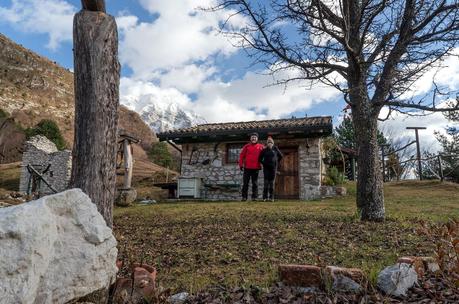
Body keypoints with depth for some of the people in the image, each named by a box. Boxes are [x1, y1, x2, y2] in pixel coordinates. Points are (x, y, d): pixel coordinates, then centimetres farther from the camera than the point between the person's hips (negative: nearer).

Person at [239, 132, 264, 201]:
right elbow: (241, 155, 4)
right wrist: (241, 165, -2)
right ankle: (244, 197, 9)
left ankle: (254, 197, 10)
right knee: (245, 183, 3)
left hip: (256, 168, 0)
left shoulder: (261, 147, 5)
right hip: (247, 168, 0)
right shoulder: (247, 146, 5)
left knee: (255, 183, 5)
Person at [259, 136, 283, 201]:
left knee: (272, 182, 1)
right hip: (266, 168, 0)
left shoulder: (275, 149, 4)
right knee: (266, 182, -4)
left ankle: (271, 197, 4)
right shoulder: (264, 150, 2)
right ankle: (265, 197, -2)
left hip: (273, 167, 0)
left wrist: (277, 162, 11)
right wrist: (263, 163, 2)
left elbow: (280, 156, 16)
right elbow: (260, 158, 11)